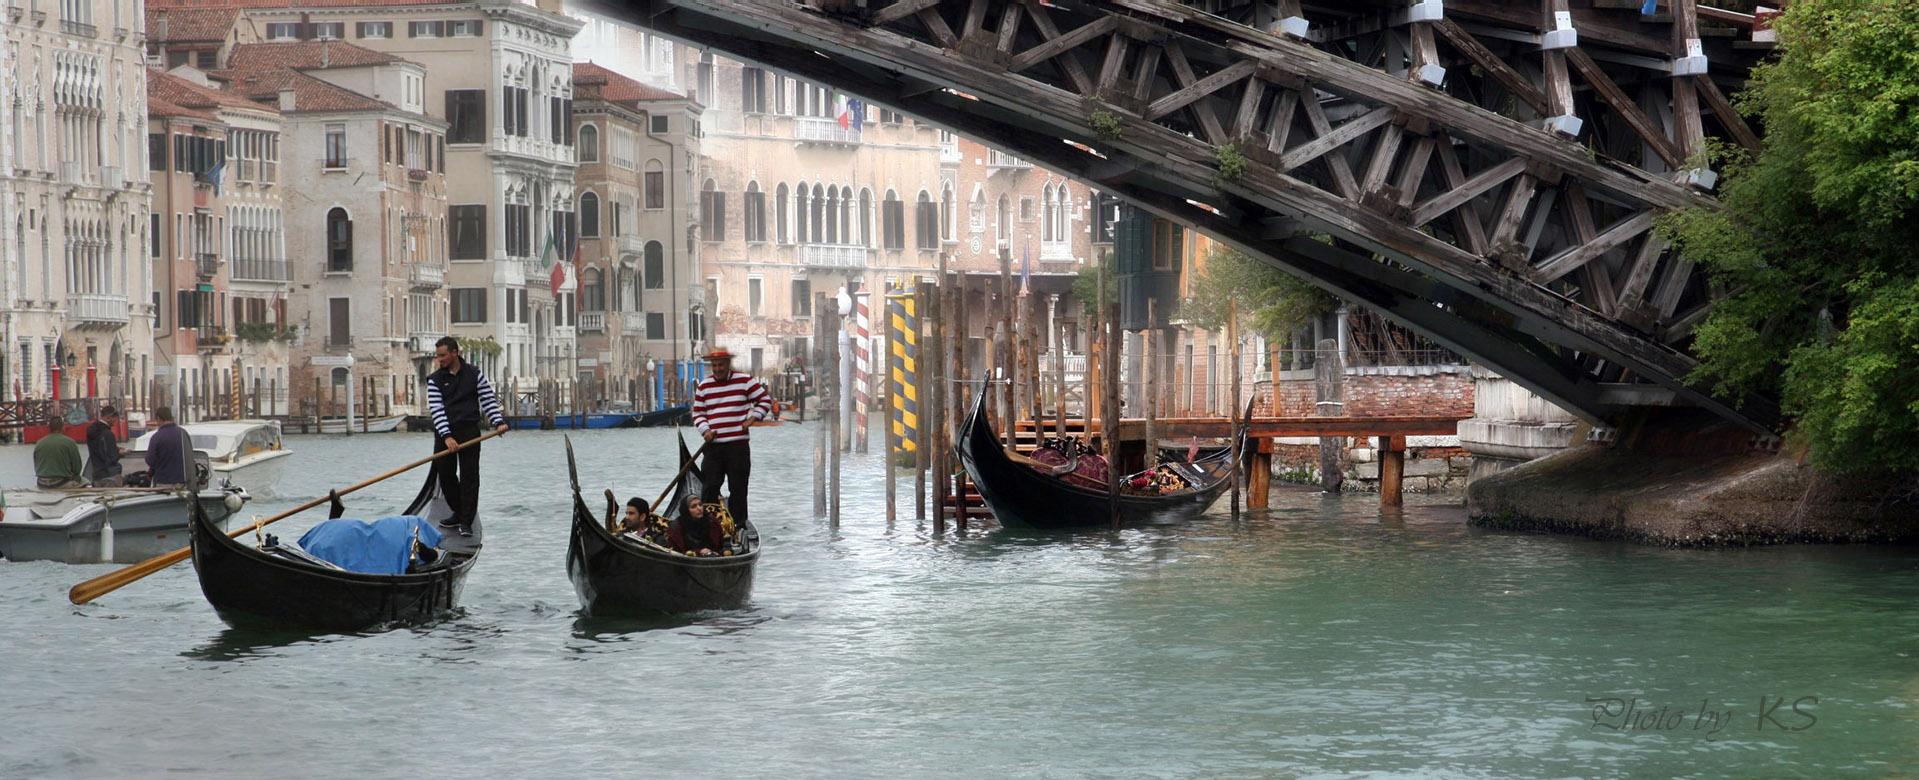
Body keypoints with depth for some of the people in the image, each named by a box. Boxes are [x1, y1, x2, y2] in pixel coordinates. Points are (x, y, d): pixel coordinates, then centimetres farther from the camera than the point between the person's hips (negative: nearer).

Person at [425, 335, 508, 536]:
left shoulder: (475, 374, 4)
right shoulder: (435, 380, 3)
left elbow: (488, 400, 6)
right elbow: (436, 409, -5)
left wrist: (498, 422, -8)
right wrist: (446, 436, -17)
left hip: (469, 431, -2)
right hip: (444, 433, 2)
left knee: (469, 476, -5)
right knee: (445, 474, 5)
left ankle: (466, 522, -4)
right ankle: (459, 513, 22)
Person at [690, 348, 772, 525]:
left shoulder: (745, 381, 2)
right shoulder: (704, 387, 10)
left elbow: (765, 400, 7)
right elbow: (698, 412, 13)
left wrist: (753, 418, -5)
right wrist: (705, 430, -5)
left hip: (738, 445, -2)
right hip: (713, 446, 2)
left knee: (738, 488, 1)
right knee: (709, 487, -3)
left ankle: (738, 524, 7)